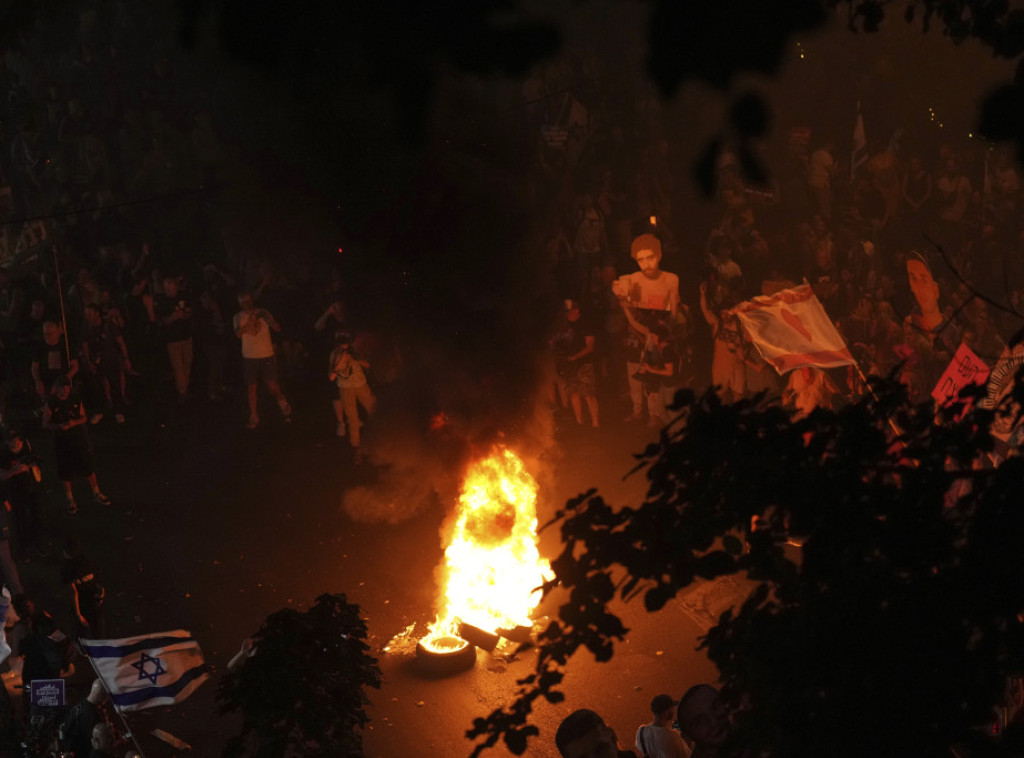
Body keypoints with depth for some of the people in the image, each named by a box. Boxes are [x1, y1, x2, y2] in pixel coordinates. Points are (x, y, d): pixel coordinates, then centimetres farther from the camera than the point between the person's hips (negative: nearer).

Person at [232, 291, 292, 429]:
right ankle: (254, 418, 13)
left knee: (272, 385, 3)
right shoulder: (238, 317, -1)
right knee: (252, 387, 3)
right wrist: (249, 321, -33)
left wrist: (265, 318, -26)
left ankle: (284, 408, 27)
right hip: (249, 357, 1)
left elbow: (277, 328, -10)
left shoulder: (262, 312, -2)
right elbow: (238, 334, -18)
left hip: (267, 356, -1)